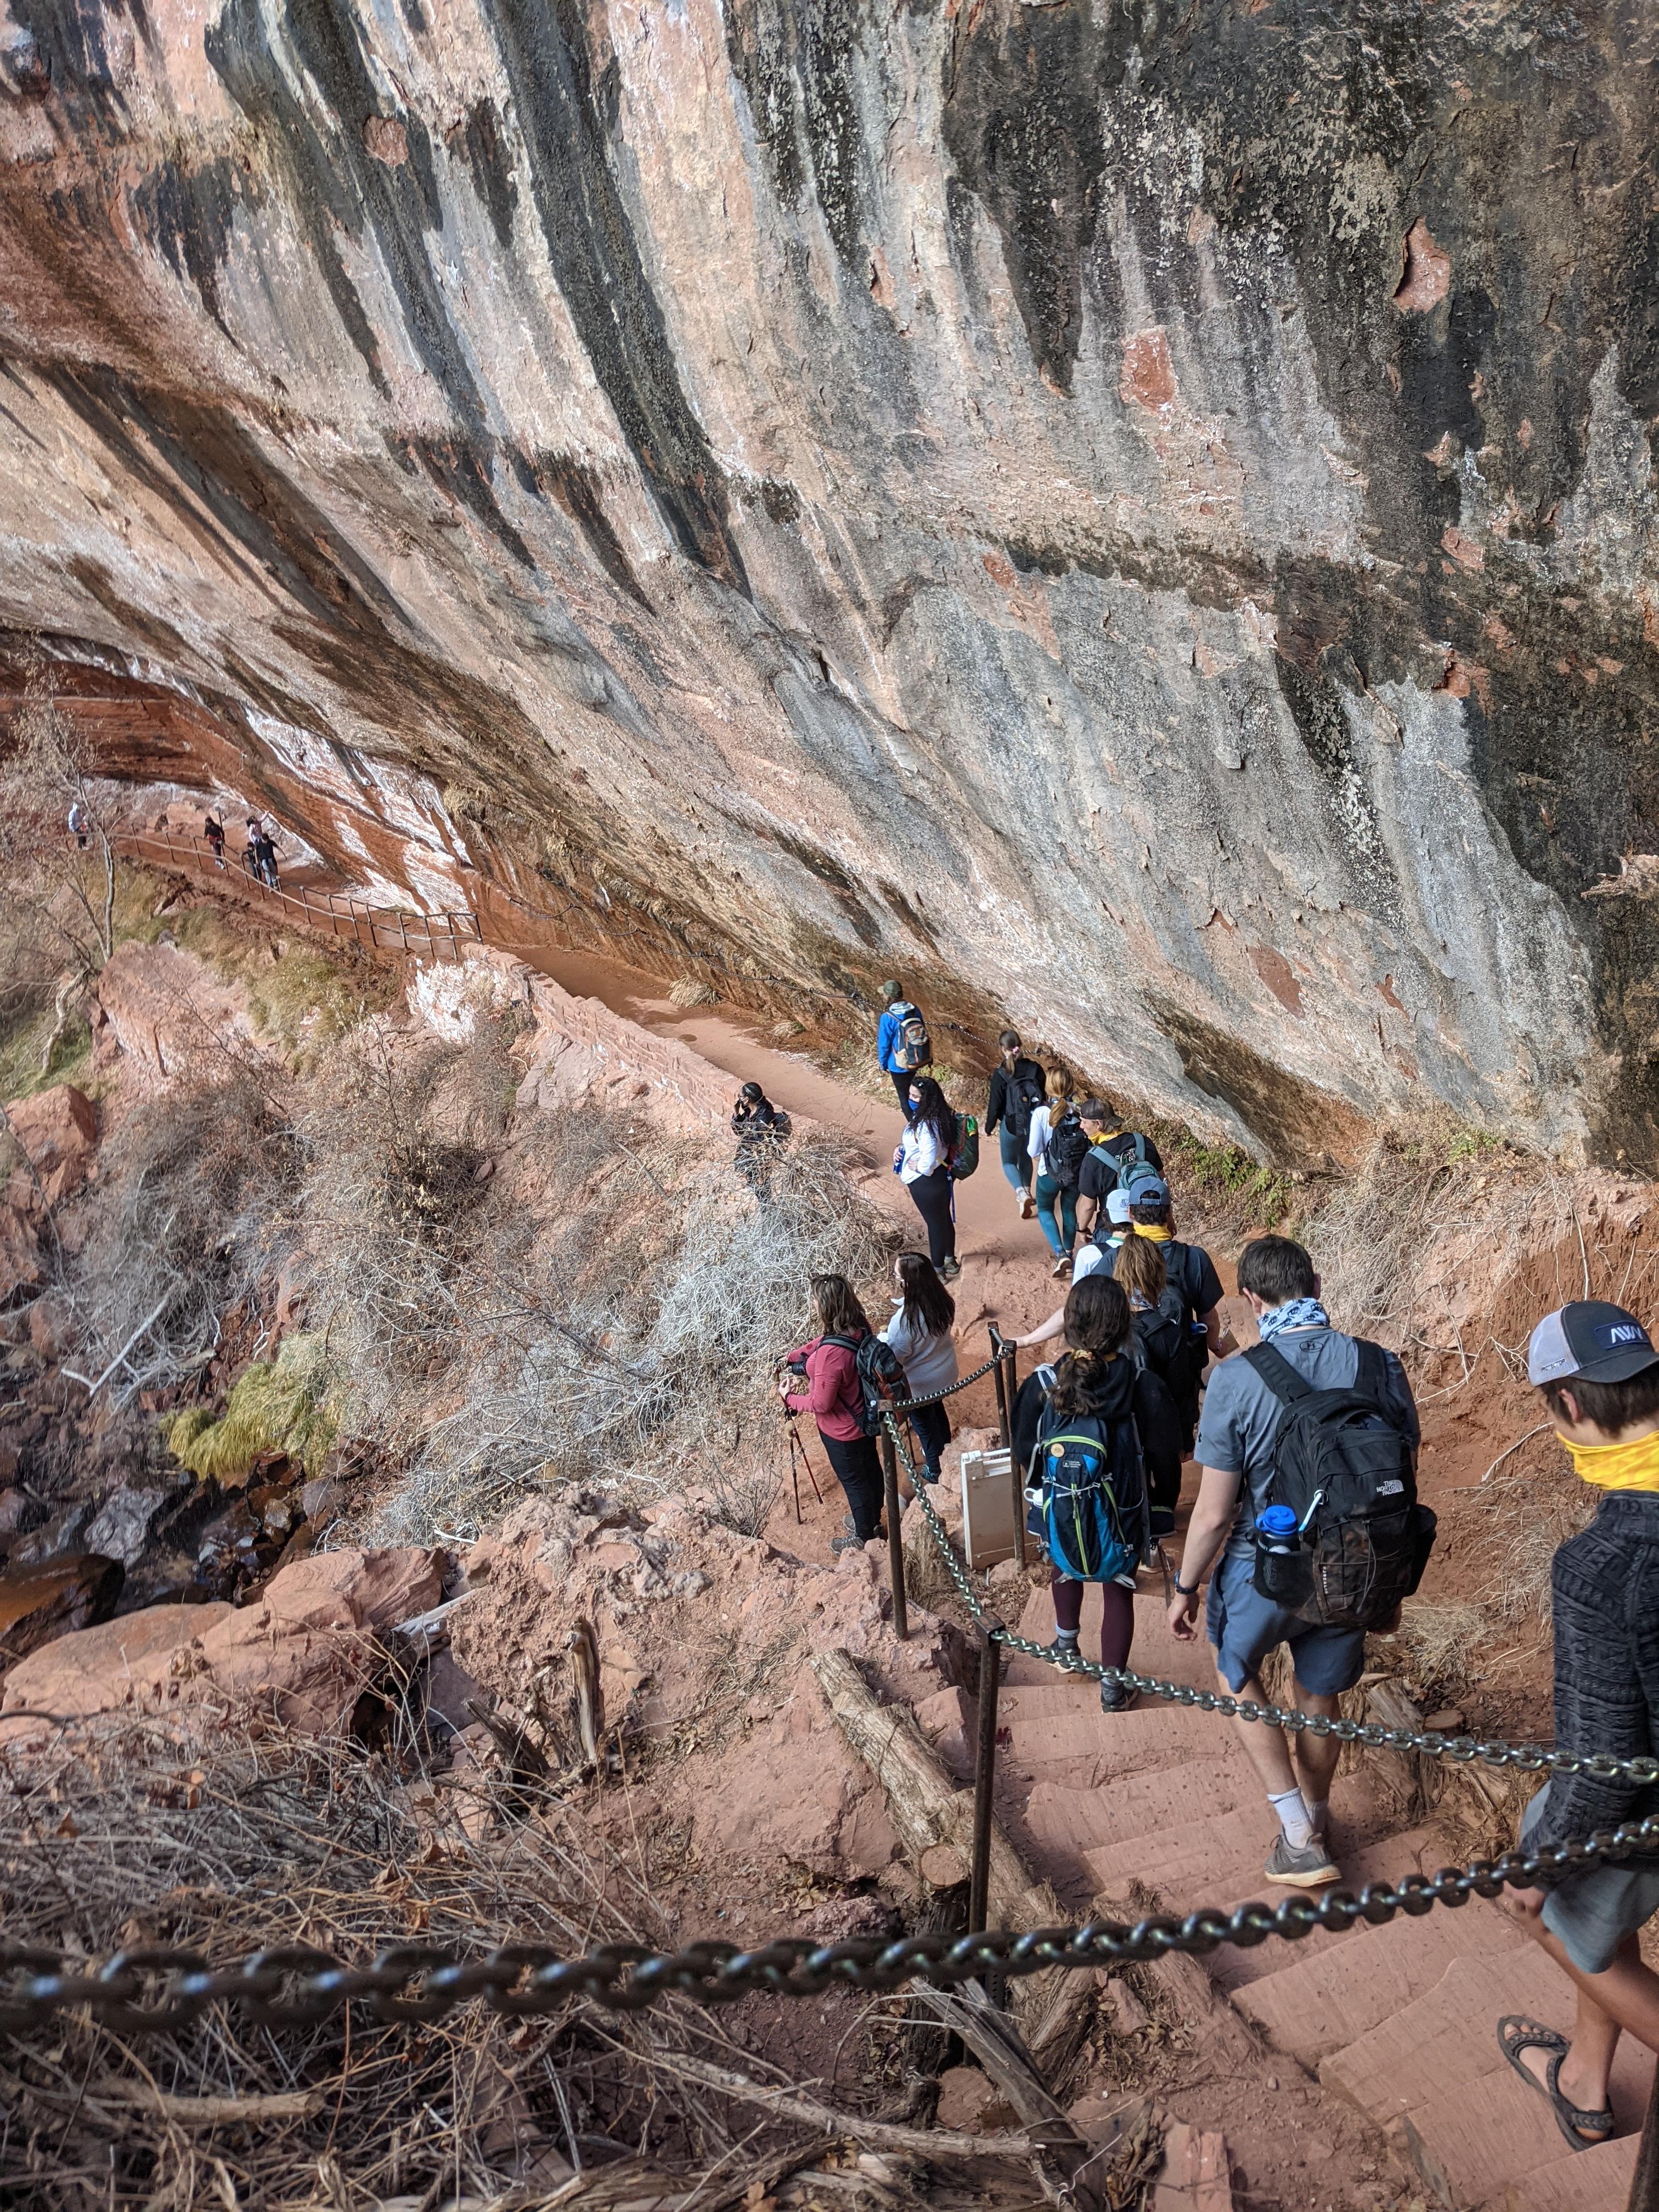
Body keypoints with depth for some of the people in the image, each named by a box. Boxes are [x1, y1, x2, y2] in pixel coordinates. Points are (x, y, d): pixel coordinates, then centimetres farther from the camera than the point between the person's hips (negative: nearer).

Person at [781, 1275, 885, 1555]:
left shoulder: (830, 1354, -40)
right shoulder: (860, 1328, -15)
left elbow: (820, 1404, -29)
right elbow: (820, 1342, 6)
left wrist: (789, 1398, -13)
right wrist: (792, 1356, 2)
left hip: (842, 1431, -8)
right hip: (866, 1417, 8)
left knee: (853, 1480, 17)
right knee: (870, 1468, 28)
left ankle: (863, 1536, 40)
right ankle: (873, 1520, 53)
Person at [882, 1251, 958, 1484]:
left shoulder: (905, 1319, -38)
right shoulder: (943, 1301, -17)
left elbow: (896, 1356, -24)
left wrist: (884, 1337, -7)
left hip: (920, 1383, -6)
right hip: (945, 1372, 6)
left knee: (924, 1423, 20)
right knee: (937, 1410, 32)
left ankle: (936, 1471, 42)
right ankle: (946, 1455, 55)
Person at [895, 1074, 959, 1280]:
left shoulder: (926, 1125, -31)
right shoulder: (930, 1117, 0)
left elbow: (930, 1154, -40)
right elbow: (914, 1142, 15)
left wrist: (920, 1168, -20)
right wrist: (901, 1148, -2)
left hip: (925, 1181, -9)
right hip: (940, 1176, 9)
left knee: (935, 1223, 7)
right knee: (944, 1219, 23)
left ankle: (938, 1271, 23)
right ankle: (950, 1261, 41)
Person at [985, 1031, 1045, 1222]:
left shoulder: (1001, 1074, -19)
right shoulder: (1035, 1069, -8)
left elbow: (995, 1104, -13)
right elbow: (1043, 1096, 1)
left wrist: (989, 1127, 1)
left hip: (1011, 1125, -4)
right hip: (1034, 1124, 4)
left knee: (1009, 1161, 13)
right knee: (1025, 1158, 25)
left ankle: (1022, 1193, -11)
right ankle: (1026, 1194, 37)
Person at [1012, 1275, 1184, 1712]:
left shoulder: (1042, 1385, -22)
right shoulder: (1145, 1388, -23)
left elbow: (1024, 1453, -7)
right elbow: (1165, 1459, -12)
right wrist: (1163, 1509, 7)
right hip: (1123, 1516, -1)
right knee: (1118, 1593, 22)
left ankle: (1066, 1643, 52)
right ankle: (1113, 1688, 32)